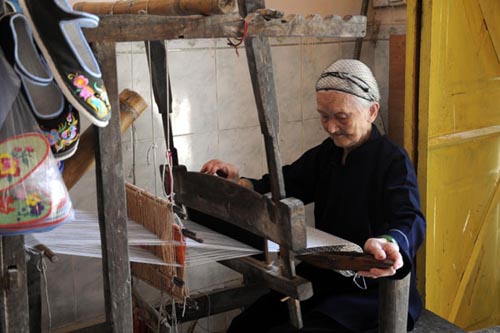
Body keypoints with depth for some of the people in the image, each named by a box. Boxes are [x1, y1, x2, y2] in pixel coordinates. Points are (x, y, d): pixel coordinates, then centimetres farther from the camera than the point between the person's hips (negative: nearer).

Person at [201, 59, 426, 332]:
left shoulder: (393, 160, -13)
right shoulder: (326, 154, 10)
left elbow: (411, 221, -28)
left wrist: (388, 243, -53)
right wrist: (237, 183, -16)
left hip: (371, 291, -6)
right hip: (323, 277, 7)